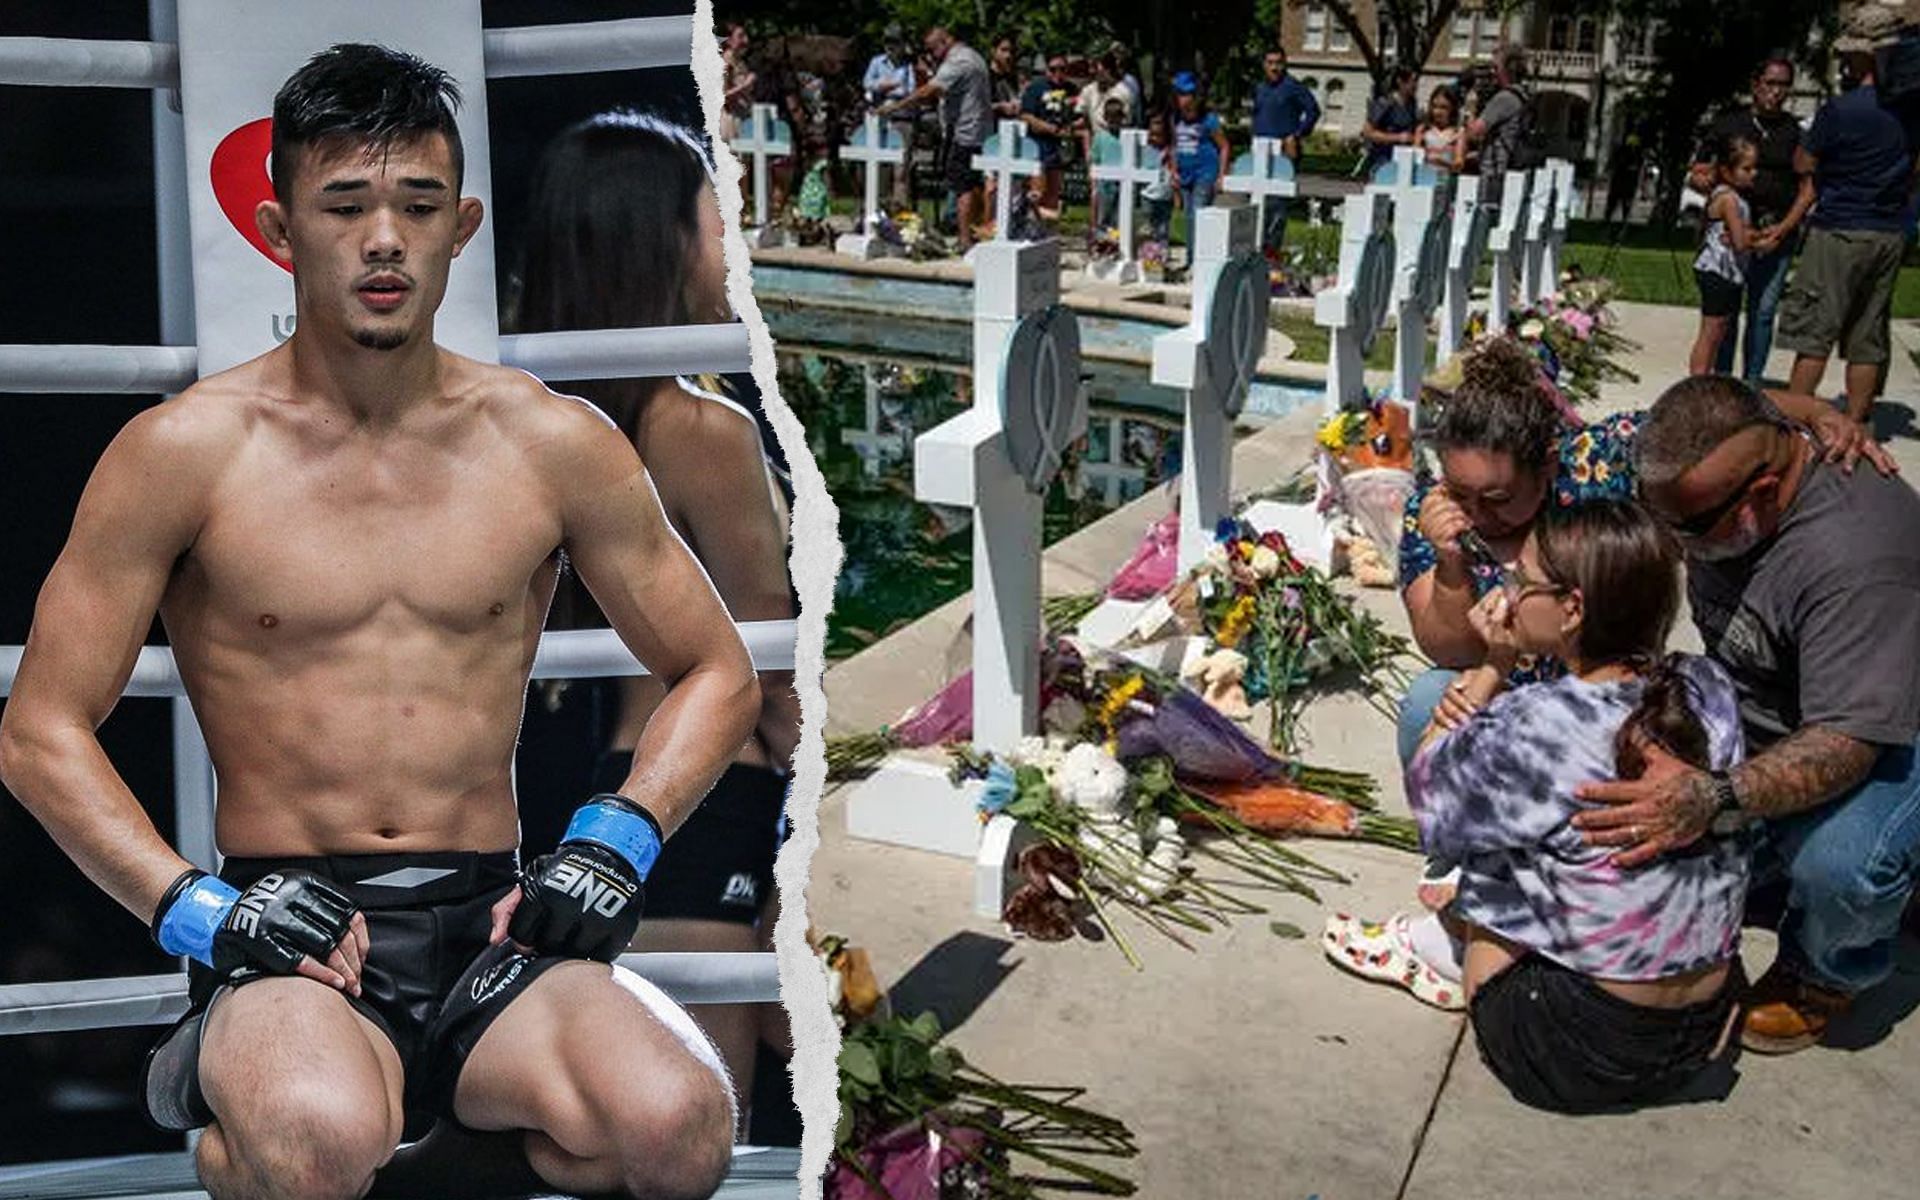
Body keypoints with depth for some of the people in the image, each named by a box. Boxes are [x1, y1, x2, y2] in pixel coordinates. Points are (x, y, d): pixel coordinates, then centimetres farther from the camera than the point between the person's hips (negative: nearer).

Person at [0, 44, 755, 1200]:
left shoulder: (554, 445, 5)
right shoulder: (184, 452, 0)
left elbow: (719, 675, 14)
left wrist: (618, 837, -2)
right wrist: (191, 908, -11)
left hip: (492, 925, 2)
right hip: (284, 932, -1)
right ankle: (226, 1068, 1)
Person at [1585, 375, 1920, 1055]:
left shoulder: (1857, 552, -36)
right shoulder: (1704, 483, -11)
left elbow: (1848, 740, -39)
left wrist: (1717, 801, -53)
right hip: (1761, 723, 8)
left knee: (1839, 861, -35)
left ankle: (1824, 974, -2)